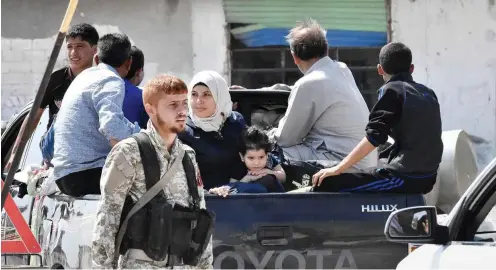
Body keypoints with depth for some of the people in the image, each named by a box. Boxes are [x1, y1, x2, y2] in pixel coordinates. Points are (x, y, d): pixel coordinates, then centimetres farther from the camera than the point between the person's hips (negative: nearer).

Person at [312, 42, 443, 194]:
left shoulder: (391, 90, -5)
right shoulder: (428, 93, 15)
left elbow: (373, 138, -14)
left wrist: (337, 169, -12)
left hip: (405, 178, -8)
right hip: (428, 178, 9)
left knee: (325, 185, -10)